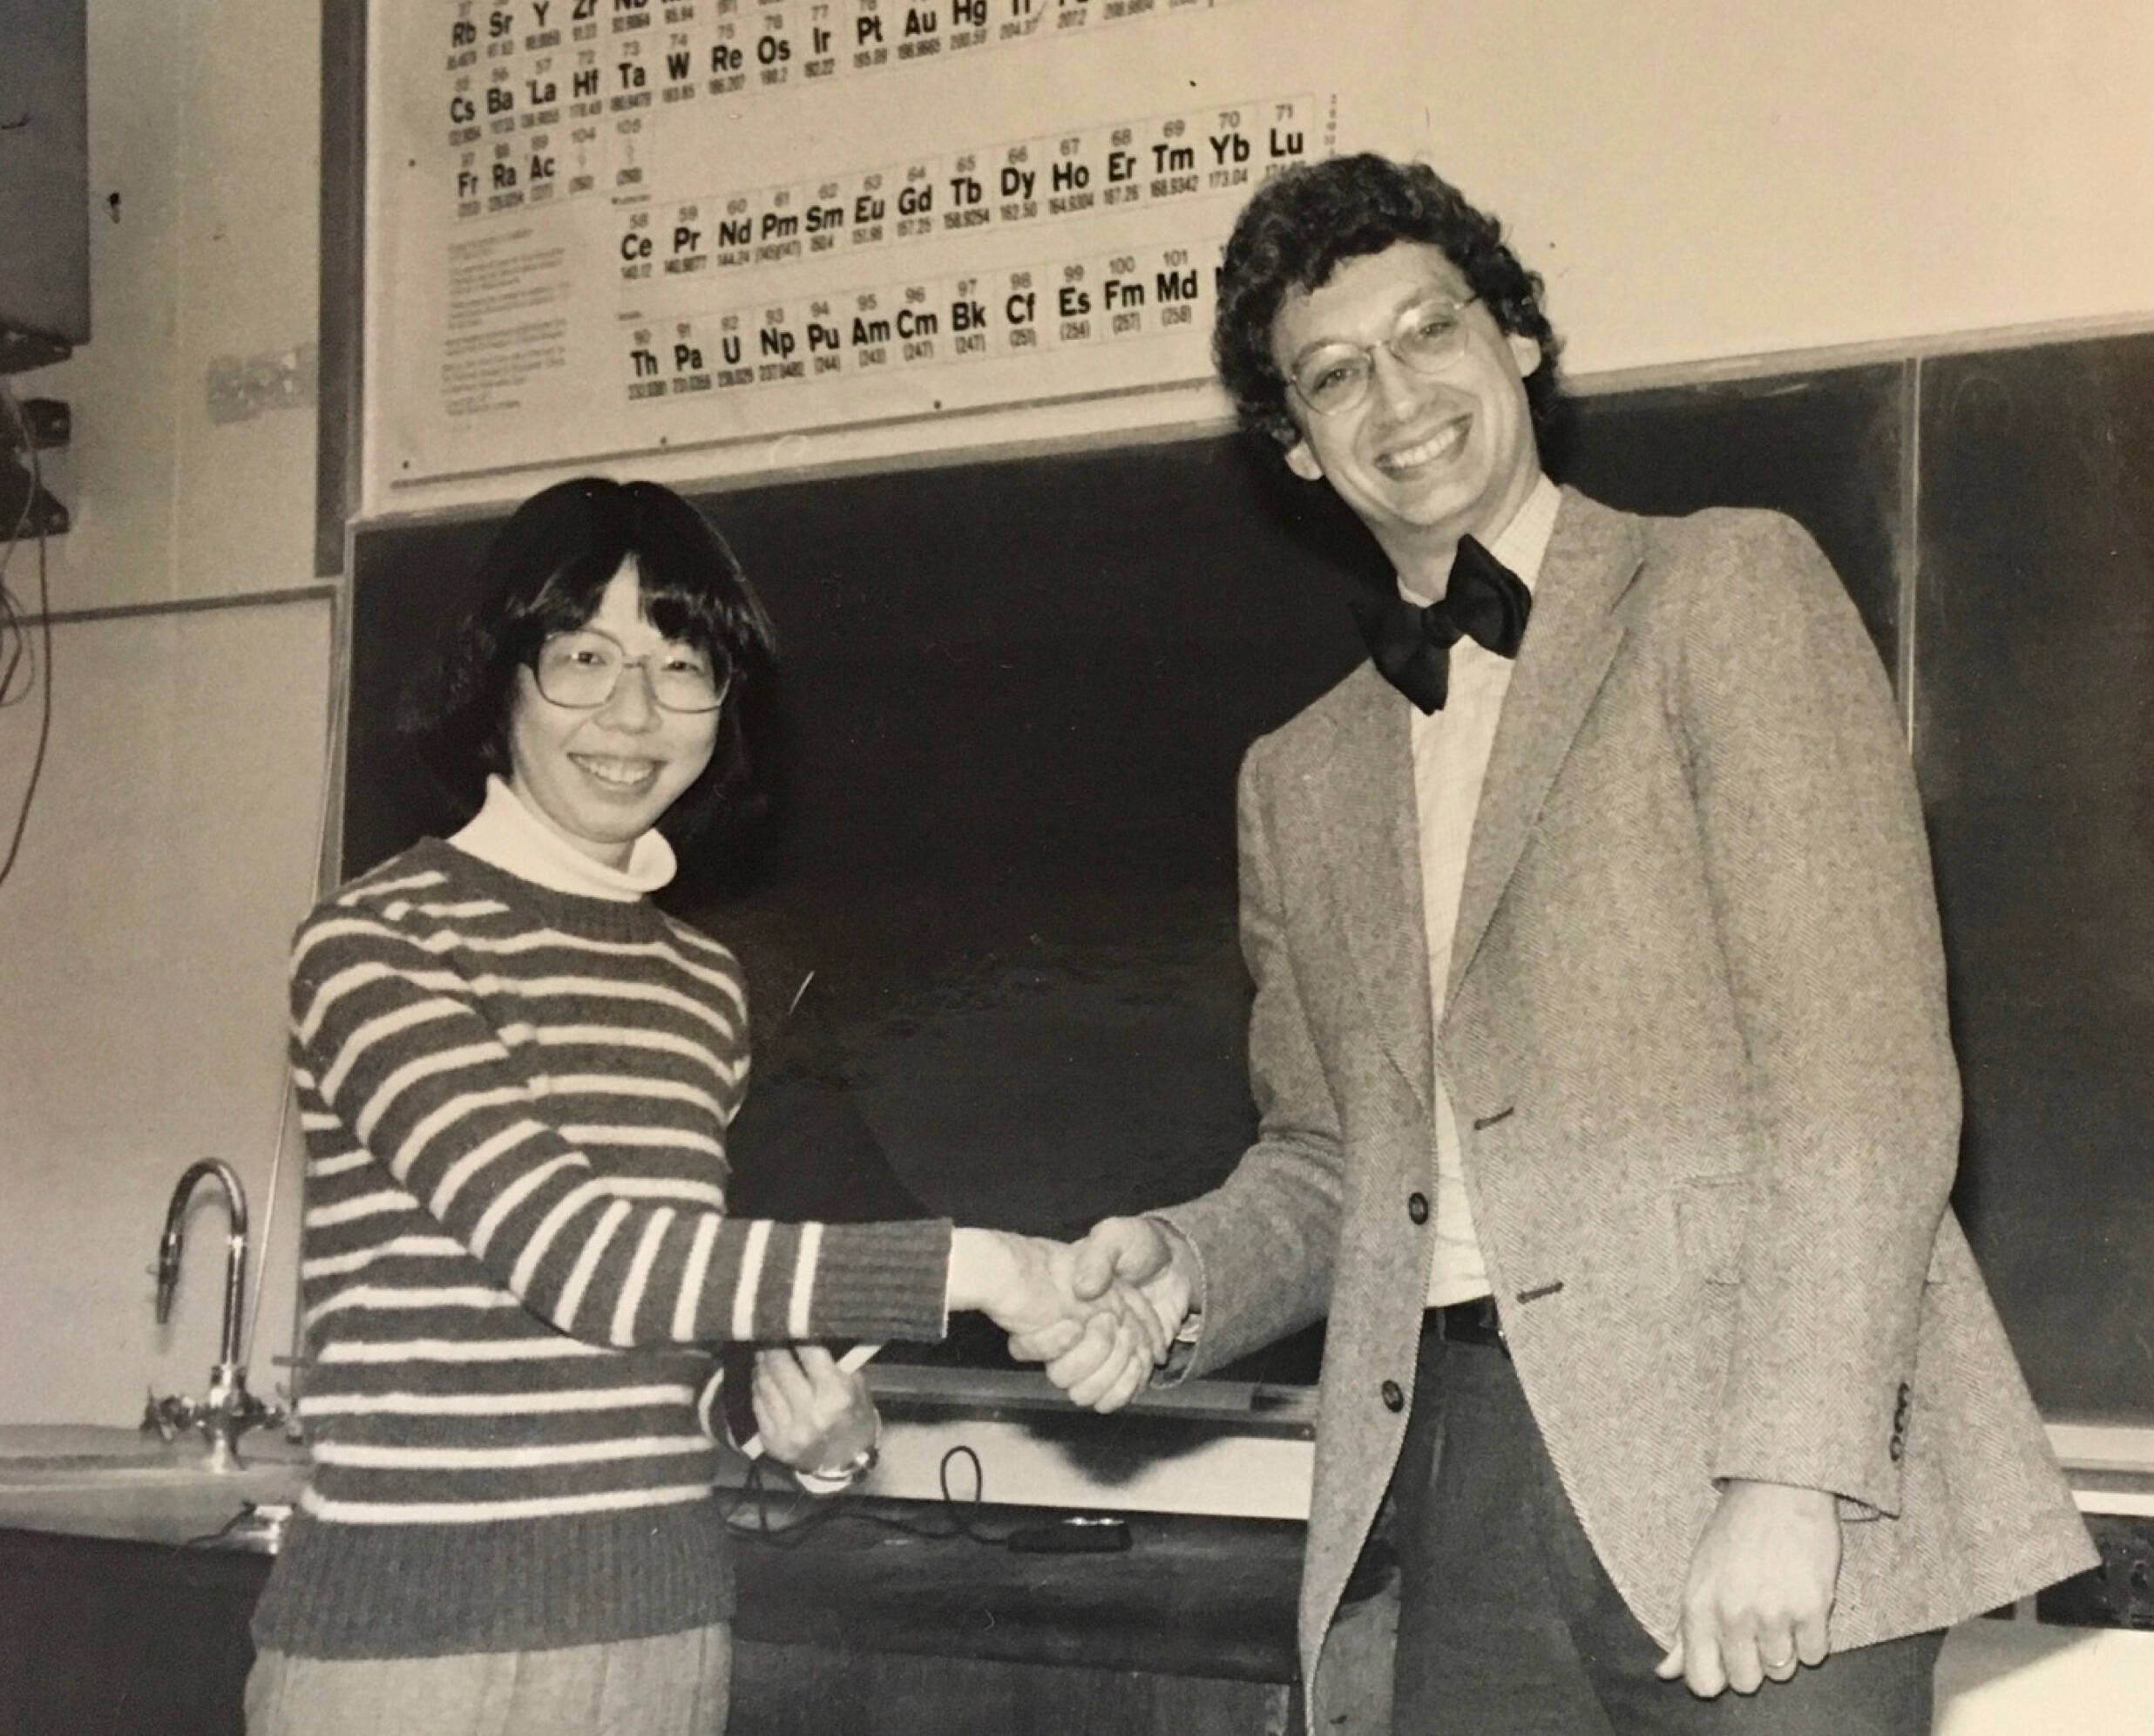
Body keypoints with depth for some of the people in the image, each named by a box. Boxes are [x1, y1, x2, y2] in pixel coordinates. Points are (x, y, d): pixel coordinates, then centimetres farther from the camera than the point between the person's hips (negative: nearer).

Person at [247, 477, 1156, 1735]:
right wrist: (971, 1267, -20)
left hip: (664, 1622, 6)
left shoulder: (706, 983, 10)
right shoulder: (378, 945, -9)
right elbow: (569, 1252, -19)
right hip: (413, 1626, -5)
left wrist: (785, 1390, -4)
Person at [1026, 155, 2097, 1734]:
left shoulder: (1728, 591, 1)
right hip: (1460, 1481, 5)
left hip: (1748, 1469, -5)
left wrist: (1791, 1475, -17)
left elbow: (1865, 1070, -8)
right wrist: (1188, 1272, 3)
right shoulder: (1301, 782, 19)